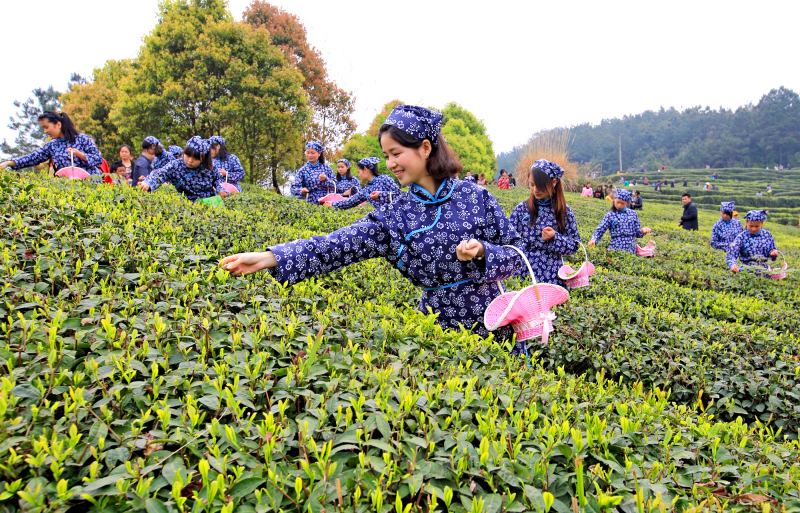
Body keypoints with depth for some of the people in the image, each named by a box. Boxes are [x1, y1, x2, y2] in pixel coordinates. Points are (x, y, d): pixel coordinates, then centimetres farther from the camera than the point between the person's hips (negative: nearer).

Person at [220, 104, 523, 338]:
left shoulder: (474, 195, -5)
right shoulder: (392, 218, -4)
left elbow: (515, 254, -1)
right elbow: (338, 246, -16)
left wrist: (482, 252, -22)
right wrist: (268, 258, -26)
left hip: (493, 323, 0)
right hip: (441, 327, 1)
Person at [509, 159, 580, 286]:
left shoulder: (564, 211, 0)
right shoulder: (521, 209, 1)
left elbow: (574, 245, 3)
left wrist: (555, 238, -14)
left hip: (553, 276, 0)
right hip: (523, 275, 0)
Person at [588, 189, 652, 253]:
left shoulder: (633, 213, 10)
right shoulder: (610, 215, 3)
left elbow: (637, 233, 15)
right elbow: (600, 230, -3)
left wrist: (642, 231, -6)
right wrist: (594, 240, -20)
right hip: (615, 249, -2)